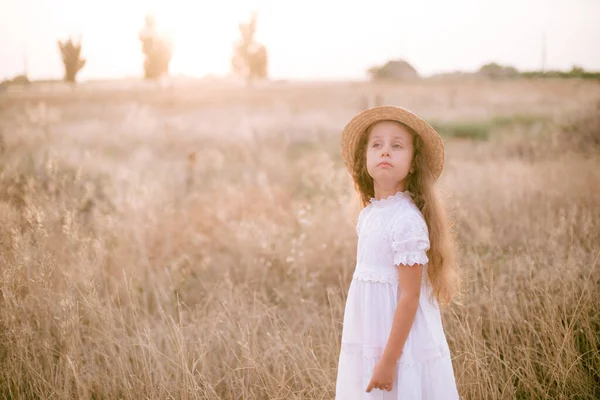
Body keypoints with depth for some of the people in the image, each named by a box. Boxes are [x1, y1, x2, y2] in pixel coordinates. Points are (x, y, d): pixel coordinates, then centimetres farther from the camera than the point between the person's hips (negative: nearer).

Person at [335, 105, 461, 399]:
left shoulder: (407, 221, -21)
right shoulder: (369, 213, 3)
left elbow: (409, 296, -20)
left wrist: (389, 360, -18)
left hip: (401, 343, -7)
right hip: (369, 340, 7)